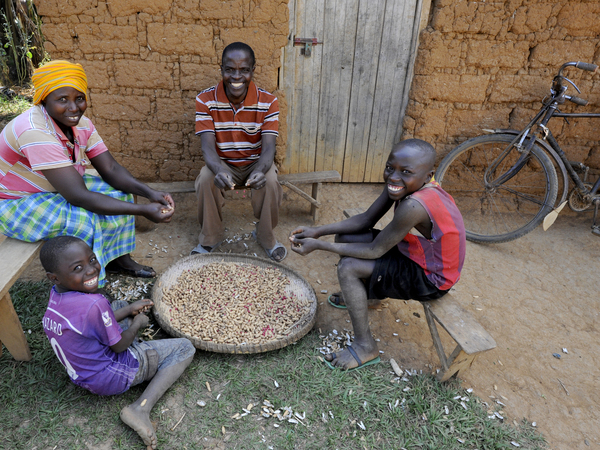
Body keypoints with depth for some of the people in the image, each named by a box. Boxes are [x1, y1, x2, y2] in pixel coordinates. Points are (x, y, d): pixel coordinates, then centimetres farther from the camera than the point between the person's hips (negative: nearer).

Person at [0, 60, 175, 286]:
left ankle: (118, 258, 8)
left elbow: (111, 169, -13)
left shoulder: (81, 123, -10)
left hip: (56, 189, 8)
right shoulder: (35, 132, -35)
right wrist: (143, 210, -41)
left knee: (119, 193, -5)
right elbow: (78, 196, -39)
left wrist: (150, 194, -30)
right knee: (86, 219, -30)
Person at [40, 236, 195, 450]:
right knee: (185, 348, -2)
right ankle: (141, 408, -11)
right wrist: (138, 323, -4)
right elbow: (119, 345, -22)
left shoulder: (56, 295, -9)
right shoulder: (94, 304, -37)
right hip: (112, 377, -9)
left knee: (119, 304, 27)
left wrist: (129, 309, 4)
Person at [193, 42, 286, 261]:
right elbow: (208, 146, -22)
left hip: (256, 163, 0)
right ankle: (211, 237, -4)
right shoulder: (205, 100, -15)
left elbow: (268, 147, -22)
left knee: (270, 181, -30)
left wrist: (260, 170, -46)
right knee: (206, 179, -30)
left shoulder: (268, 102, -15)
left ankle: (265, 236, -2)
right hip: (222, 163, 0)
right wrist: (219, 171, -46)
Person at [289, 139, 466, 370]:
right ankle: (359, 295, 34)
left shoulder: (414, 206, -36)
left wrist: (318, 246, -21)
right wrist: (318, 231, -10)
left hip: (431, 278, -8)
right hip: (417, 251, 9)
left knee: (348, 268, -19)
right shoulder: (399, 185, -10)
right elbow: (366, 220, -2)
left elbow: (375, 251, -27)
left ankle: (365, 347, -1)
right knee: (345, 237, 6)